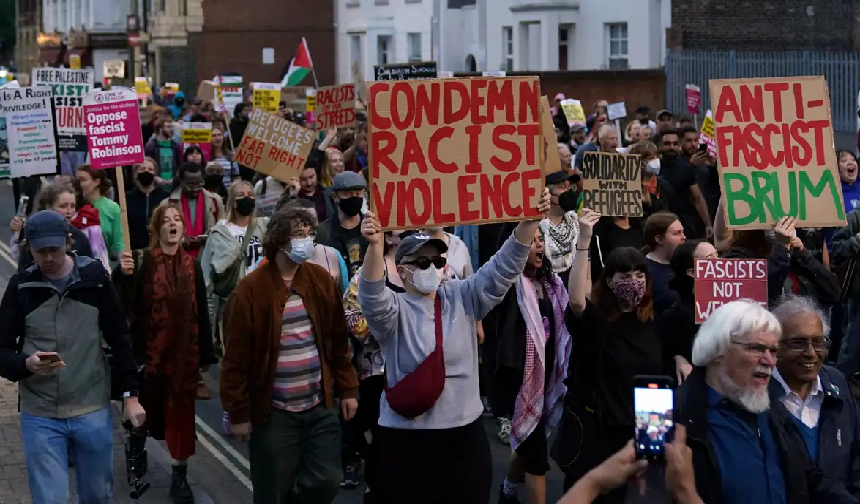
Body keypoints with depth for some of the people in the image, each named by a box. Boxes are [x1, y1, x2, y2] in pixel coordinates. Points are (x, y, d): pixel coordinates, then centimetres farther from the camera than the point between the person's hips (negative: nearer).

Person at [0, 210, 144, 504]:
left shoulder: (94, 277, -4)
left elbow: (119, 339, 3)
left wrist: (130, 394, 1)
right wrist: (26, 364, -23)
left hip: (93, 410, 1)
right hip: (40, 416, -1)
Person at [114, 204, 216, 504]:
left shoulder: (192, 266, 4)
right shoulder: (143, 262, -7)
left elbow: (201, 312, 7)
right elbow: (126, 306, -15)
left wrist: (204, 354, 7)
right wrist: (124, 275, -32)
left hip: (183, 351, 2)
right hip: (149, 349, -2)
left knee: (181, 411, 4)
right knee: (144, 407, 11)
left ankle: (179, 476, 12)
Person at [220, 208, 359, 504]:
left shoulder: (321, 280, 4)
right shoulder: (250, 290, -11)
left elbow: (338, 340, 12)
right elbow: (236, 357, -9)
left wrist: (347, 389, 9)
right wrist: (239, 413, -9)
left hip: (321, 407, 4)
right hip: (273, 413, -4)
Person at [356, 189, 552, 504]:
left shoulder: (462, 298, 7)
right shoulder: (394, 310, -4)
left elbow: (502, 268, -1)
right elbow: (372, 296, -25)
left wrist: (530, 221, -15)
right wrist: (375, 245, -43)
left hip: (466, 433, 4)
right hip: (408, 438, -3)